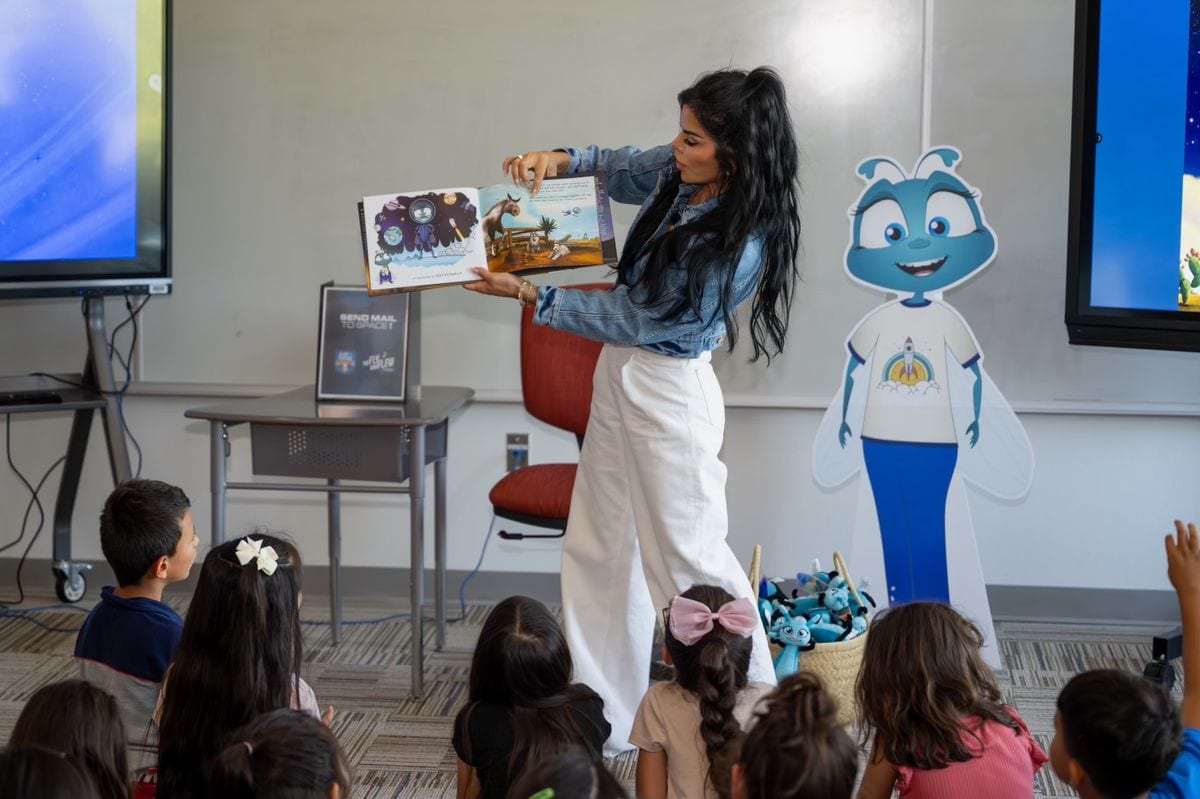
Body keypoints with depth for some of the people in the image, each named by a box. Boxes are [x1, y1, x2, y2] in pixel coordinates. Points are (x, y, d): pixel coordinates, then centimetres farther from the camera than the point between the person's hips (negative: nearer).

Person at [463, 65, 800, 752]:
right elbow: (621, 167, 19)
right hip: (621, 377, 9)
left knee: (691, 554, 1)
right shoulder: (680, 175, -5)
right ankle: (601, 720, 24)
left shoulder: (739, 245, -27)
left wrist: (530, 296, -14)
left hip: (668, 392, -9)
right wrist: (558, 160, -1)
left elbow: (634, 319, -19)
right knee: (601, 551, 13)